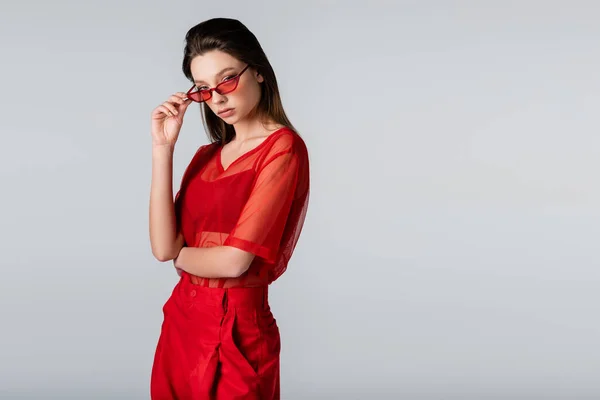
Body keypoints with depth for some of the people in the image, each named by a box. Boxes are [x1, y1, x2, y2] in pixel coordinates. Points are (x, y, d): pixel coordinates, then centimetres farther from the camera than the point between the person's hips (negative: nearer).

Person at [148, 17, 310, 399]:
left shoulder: (282, 148, -12)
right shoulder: (207, 155, 11)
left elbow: (234, 261, -19)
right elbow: (163, 247, -2)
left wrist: (179, 254, 1)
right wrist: (163, 149, -5)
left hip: (234, 328, -7)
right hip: (181, 320, 7)